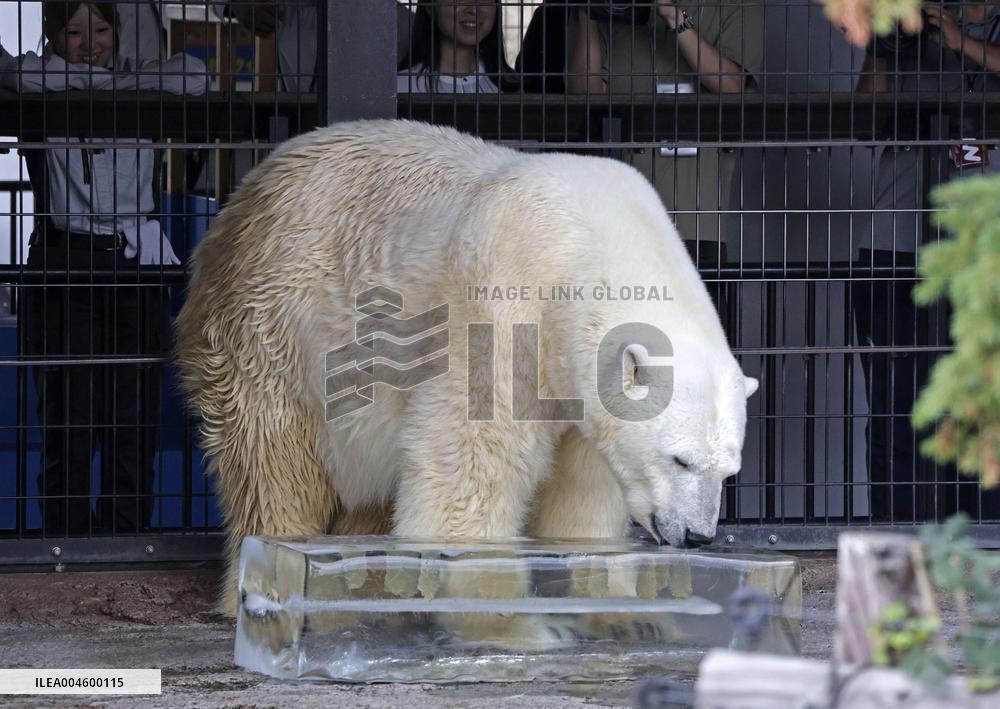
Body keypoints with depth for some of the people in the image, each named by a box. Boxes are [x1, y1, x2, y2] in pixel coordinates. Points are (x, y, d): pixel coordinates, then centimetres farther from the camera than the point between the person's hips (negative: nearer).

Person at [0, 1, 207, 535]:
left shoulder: (139, 83, 12)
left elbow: (193, 76, -8)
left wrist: (107, 81, -6)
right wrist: (95, 78, -7)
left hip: (135, 267, 2)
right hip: (64, 268, -2)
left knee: (133, 424, -1)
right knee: (67, 426, -5)